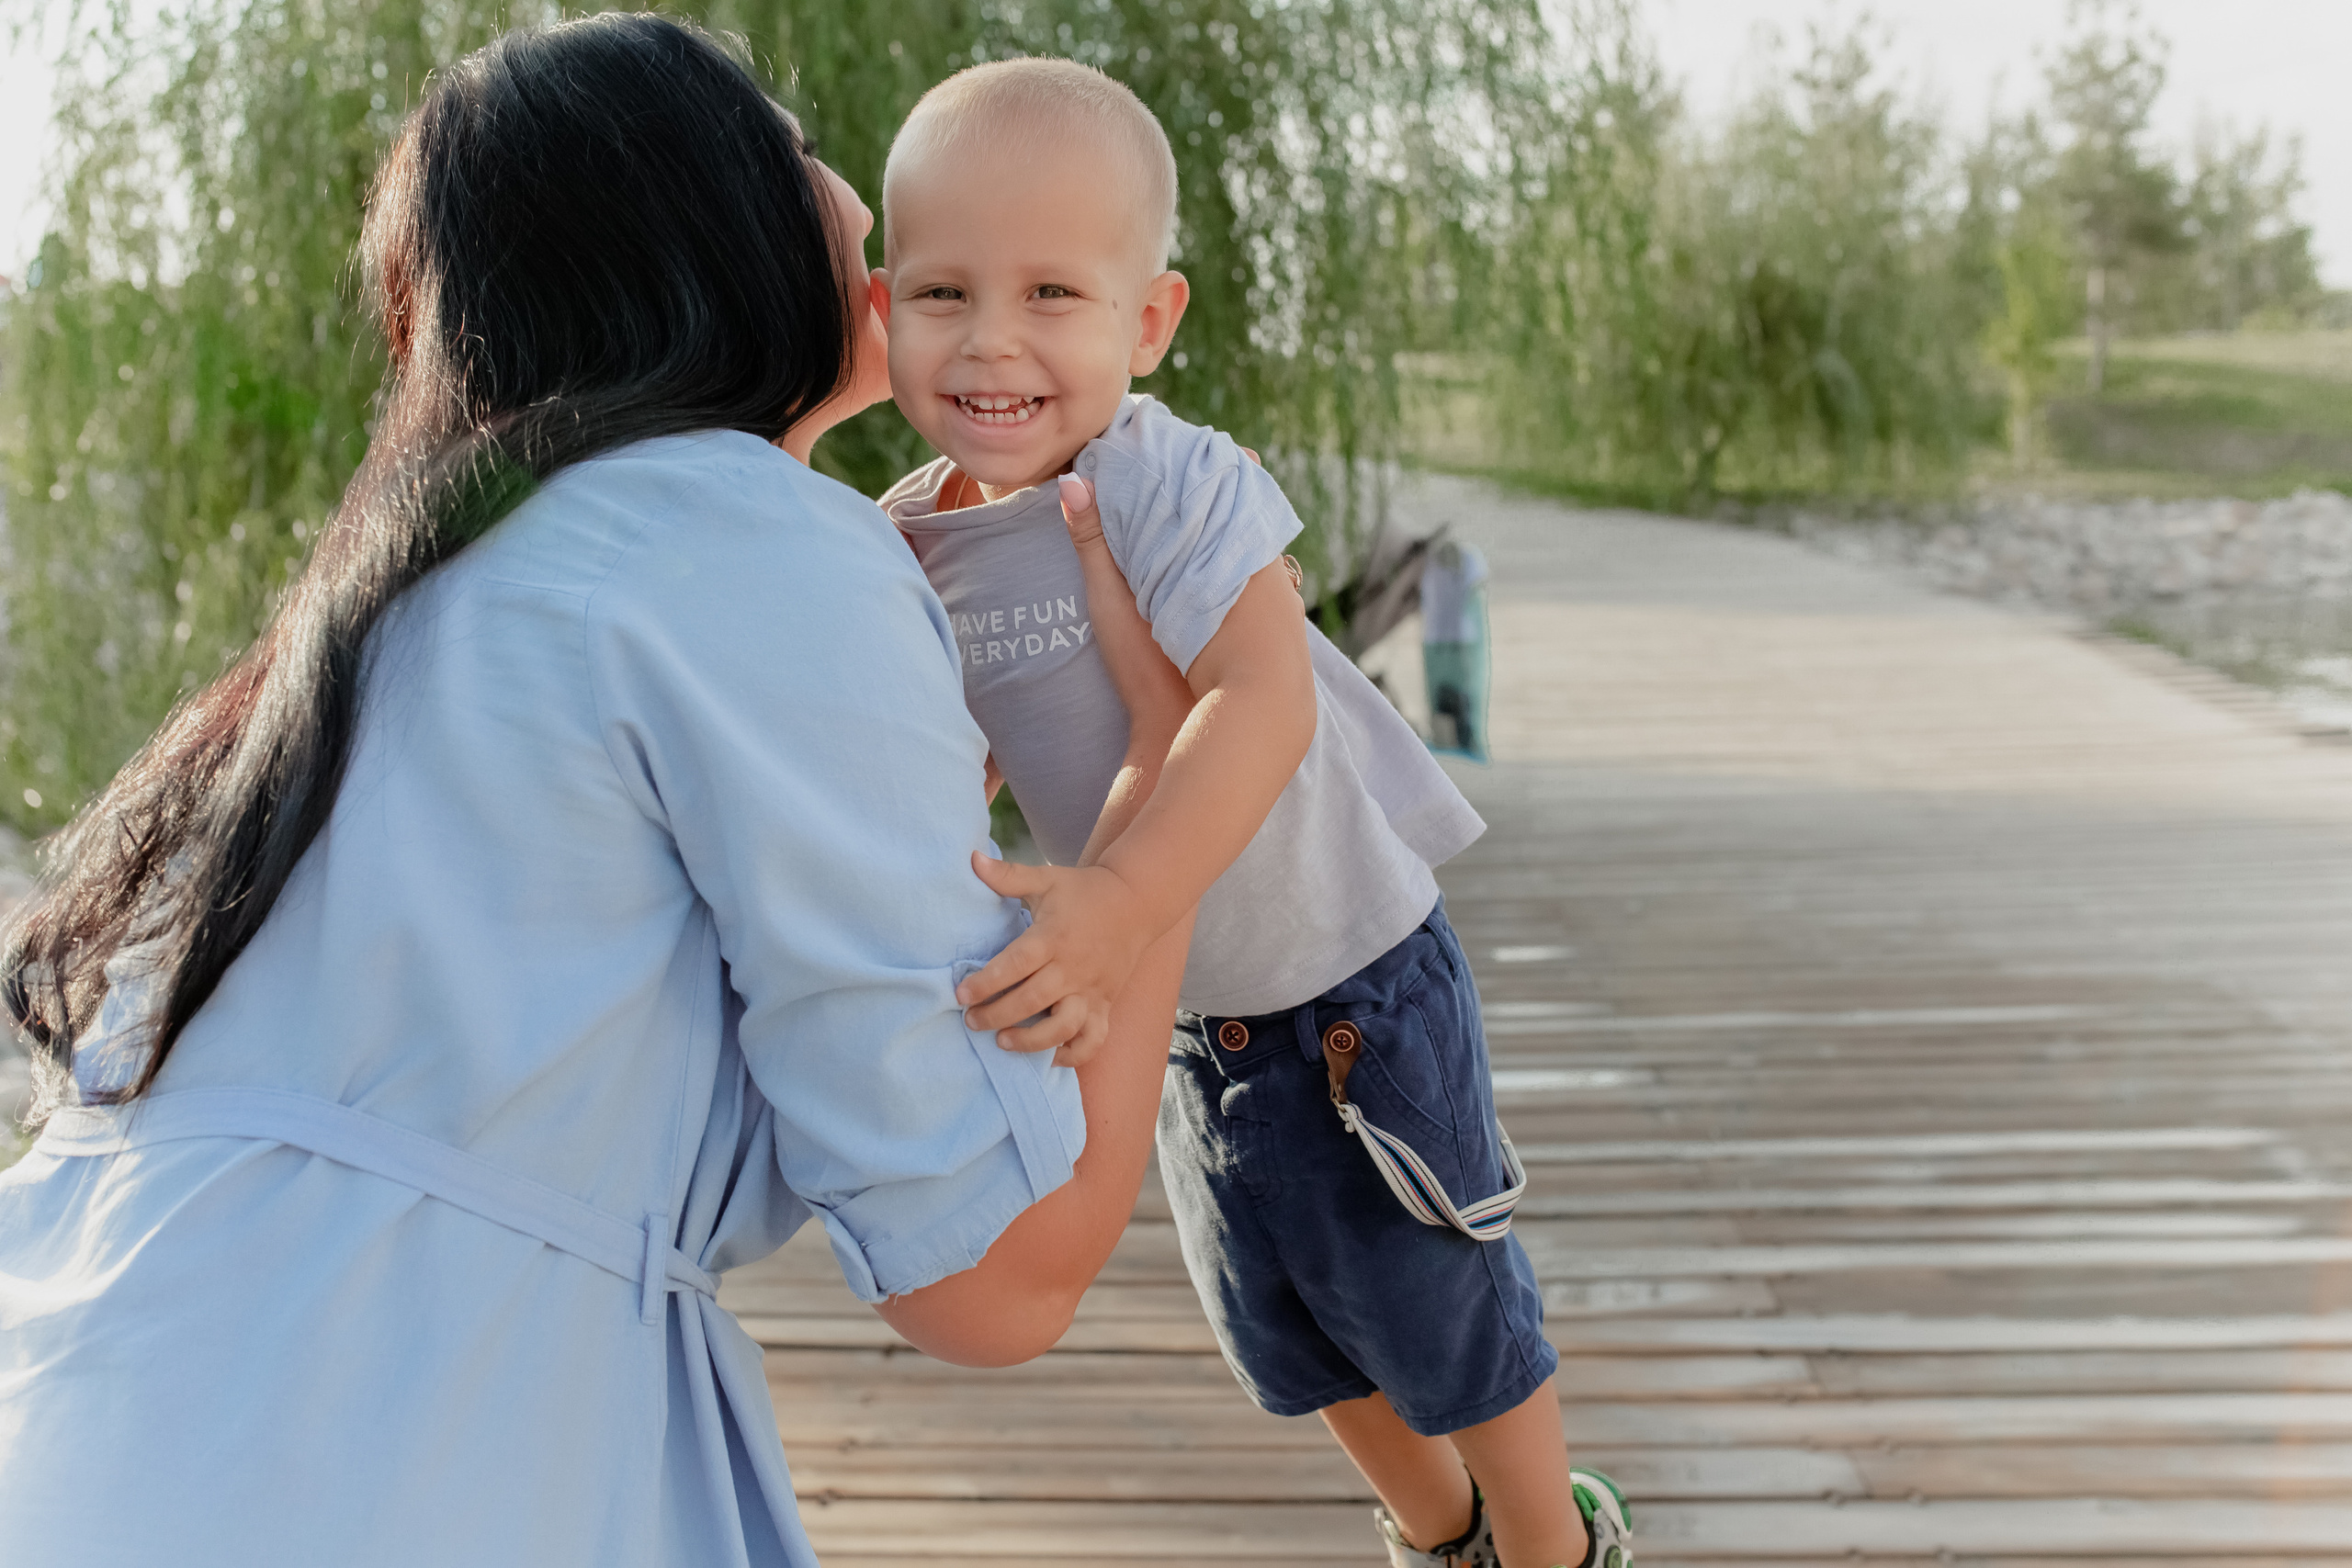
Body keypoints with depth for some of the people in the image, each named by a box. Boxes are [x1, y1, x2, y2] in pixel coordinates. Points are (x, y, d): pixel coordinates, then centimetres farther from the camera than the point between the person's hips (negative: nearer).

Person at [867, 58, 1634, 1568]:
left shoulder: (1171, 483, -27)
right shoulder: (913, 544, -7)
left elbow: (1262, 701, -42)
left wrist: (1121, 899, -52)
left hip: (1348, 978, -7)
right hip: (1180, 1011, 7)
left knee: (1441, 1310, 12)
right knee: (1288, 1326, 25)